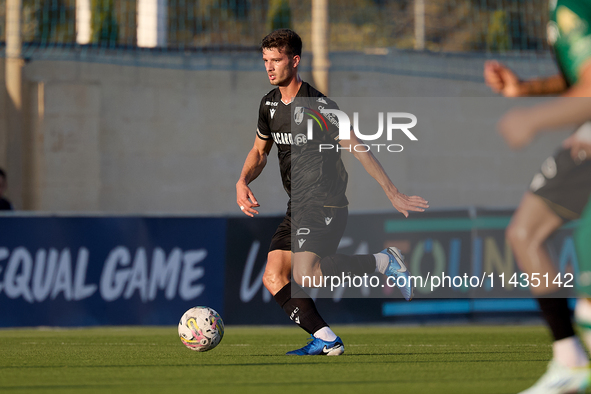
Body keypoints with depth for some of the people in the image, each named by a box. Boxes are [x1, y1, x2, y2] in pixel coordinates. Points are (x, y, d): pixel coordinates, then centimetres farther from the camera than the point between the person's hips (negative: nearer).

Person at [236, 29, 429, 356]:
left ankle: (382, 262, -8)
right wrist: (242, 182, 3)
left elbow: (358, 149, -11)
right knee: (273, 277, -7)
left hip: (326, 206, -8)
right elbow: (260, 151, 24)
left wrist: (393, 195, -10)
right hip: (297, 208, 8)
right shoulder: (270, 104, 9)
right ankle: (325, 339, -4)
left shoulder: (317, 105, -14)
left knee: (304, 275, -26)